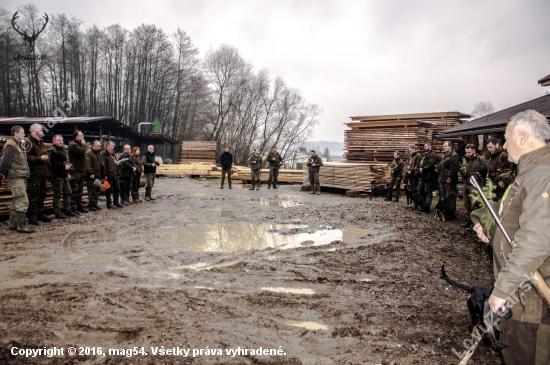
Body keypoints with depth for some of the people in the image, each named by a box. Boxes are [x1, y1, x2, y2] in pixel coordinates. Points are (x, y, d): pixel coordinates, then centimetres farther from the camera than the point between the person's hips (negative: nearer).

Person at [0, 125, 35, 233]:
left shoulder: (17, 144, 18)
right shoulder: (11, 145, -12)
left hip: (20, 177, 10)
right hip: (16, 177, -10)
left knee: (16, 201, 14)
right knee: (23, 201, -10)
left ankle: (13, 224, 22)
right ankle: (21, 225, -7)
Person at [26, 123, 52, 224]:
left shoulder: (41, 142, 21)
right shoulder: (29, 142, -10)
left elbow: (46, 155, 34)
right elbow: (27, 157, -21)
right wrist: (39, 158, -21)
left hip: (42, 173, 9)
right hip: (34, 174, -9)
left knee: (42, 195, 14)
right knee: (33, 195, -8)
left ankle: (40, 213, 23)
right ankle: (32, 216, -3)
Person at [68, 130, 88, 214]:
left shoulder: (79, 144, 21)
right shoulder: (73, 145, -10)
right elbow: (82, 151, -25)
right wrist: (83, 144, -8)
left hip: (81, 170, 10)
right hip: (75, 171, -10)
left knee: (80, 190, 14)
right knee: (74, 190, -8)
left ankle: (79, 206, 21)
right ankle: (73, 208, -5)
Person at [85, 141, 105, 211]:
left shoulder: (98, 153, 21)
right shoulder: (89, 153, -8)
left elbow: (102, 164, 25)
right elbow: (87, 164, -18)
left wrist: (103, 174, 18)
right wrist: (91, 173, -23)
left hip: (98, 175, 9)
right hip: (92, 176, -9)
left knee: (97, 191, 12)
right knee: (92, 191, -5)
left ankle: (95, 204, 19)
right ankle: (91, 205, 0)